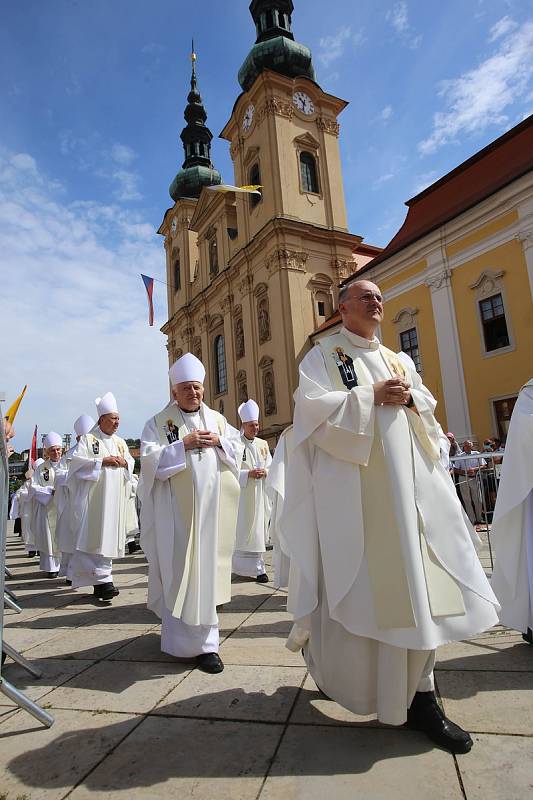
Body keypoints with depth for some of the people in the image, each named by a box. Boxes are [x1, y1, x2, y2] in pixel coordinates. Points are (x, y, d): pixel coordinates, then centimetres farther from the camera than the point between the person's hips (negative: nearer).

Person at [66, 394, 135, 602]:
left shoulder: (120, 442, 17)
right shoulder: (88, 439, 1)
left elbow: (131, 463, 17)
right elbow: (77, 461, -9)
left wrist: (123, 462, -5)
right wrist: (102, 462, -15)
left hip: (115, 499, 5)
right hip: (94, 498, -5)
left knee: (110, 537, 6)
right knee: (97, 538, -11)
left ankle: (99, 582, 15)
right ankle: (103, 580, -8)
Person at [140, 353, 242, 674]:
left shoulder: (217, 419, 13)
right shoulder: (159, 422, 0)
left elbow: (238, 448, 10)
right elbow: (150, 458, -10)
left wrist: (219, 442, -9)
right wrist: (184, 445, -18)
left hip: (212, 506, 4)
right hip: (178, 509, -4)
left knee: (208, 564, 12)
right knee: (183, 567, -4)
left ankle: (199, 632, 32)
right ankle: (202, 641, 4)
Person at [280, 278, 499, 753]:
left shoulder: (396, 360, 21)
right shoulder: (325, 354, 4)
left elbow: (428, 407, 16)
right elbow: (314, 405, -10)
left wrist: (409, 397, -5)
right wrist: (372, 395, -13)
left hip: (407, 482, 6)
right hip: (353, 486, -5)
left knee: (417, 580, 4)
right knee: (360, 584, -2)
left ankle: (421, 696, 16)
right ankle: (323, 655, 23)